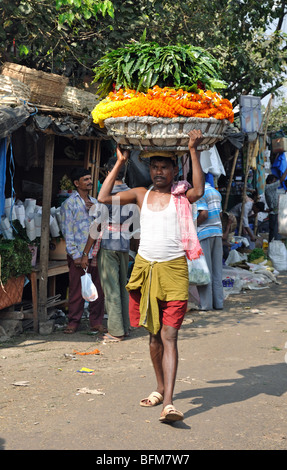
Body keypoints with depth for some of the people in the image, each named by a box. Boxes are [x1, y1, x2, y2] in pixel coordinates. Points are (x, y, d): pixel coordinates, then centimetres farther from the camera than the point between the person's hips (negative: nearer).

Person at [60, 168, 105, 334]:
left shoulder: (94, 202, 17)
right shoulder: (69, 203, 0)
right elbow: (67, 231, -4)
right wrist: (75, 255, -11)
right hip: (79, 254, -5)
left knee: (98, 289, 4)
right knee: (77, 290, -1)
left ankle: (96, 321, 13)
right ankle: (74, 322, 11)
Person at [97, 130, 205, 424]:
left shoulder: (181, 196, 2)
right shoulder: (141, 195, 11)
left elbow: (199, 191, -20)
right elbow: (103, 198, 4)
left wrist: (193, 151, -21)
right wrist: (119, 163, 4)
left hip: (174, 270, -4)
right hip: (144, 267, 4)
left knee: (169, 336, -10)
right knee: (154, 334, 14)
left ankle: (168, 403, -16)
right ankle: (160, 389, 31)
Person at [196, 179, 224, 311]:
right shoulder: (215, 192, 17)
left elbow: (204, 214, -18)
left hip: (203, 234, -8)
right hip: (217, 232, 8)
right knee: (216, 270, 9)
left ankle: (206, 304, -3)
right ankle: (218, 302, 10)